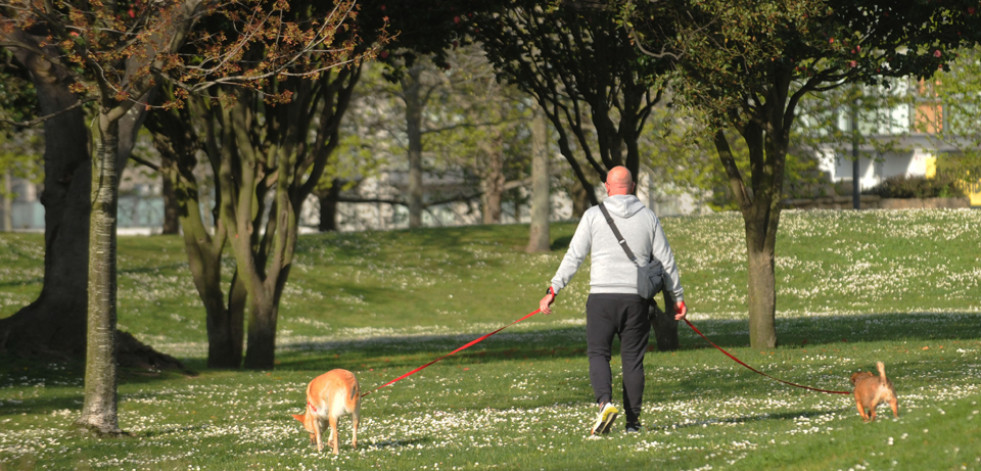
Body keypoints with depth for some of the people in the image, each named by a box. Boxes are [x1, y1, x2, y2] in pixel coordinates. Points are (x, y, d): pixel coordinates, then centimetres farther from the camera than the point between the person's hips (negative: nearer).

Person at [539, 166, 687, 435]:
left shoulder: (594, 216, 1)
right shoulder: (648, 218, 7)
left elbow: (574, 257, -2)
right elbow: (666, 261, 10)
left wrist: (553, 291, 2)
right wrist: (678, 297, 20)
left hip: (602, 295, -2)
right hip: (636, 298, 2)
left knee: (598, 353, 3)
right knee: (633, 358, 7)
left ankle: (605, 402, -22)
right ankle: (633, 421, 7)